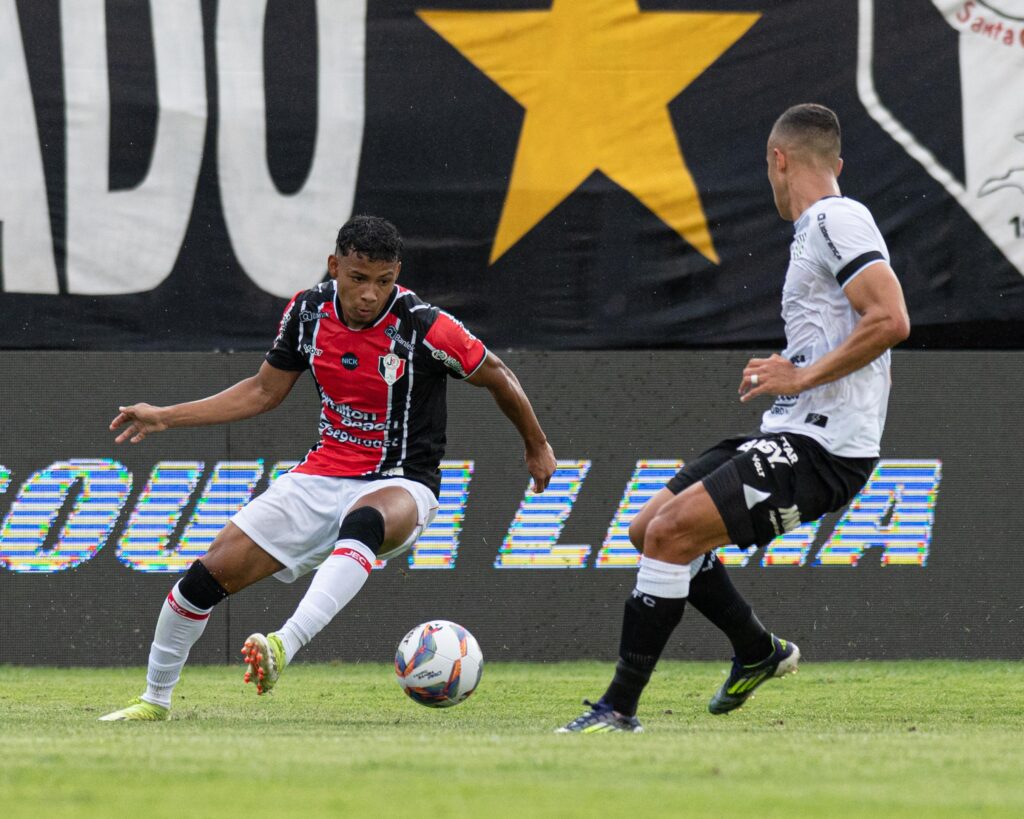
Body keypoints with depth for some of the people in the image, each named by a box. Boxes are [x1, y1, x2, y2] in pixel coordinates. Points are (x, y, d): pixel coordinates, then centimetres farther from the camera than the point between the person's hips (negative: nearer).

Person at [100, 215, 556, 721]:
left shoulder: (424, 328, -17)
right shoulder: (308, 311, -3)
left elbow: (496, 376, 0)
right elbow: (264, 391, 13)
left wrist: (537, 447, 12)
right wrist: (165, 417, 9)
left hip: (399, 485, -5)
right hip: (322, 475, 5)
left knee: (363, 522, -43)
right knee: (209, 574, -5)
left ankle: (285, 646, -57)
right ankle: (155, 701, 16)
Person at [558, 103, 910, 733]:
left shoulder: (837, 219, -11)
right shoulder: (816, 228, 20)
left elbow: (891, 320, -24)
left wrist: (802, 377, -20)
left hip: (823, 446, -10)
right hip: (791, 434, 10)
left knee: (671, 532, -20)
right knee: (650, 529, 14)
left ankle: (619, 710, -17)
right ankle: (760, 653, 27)